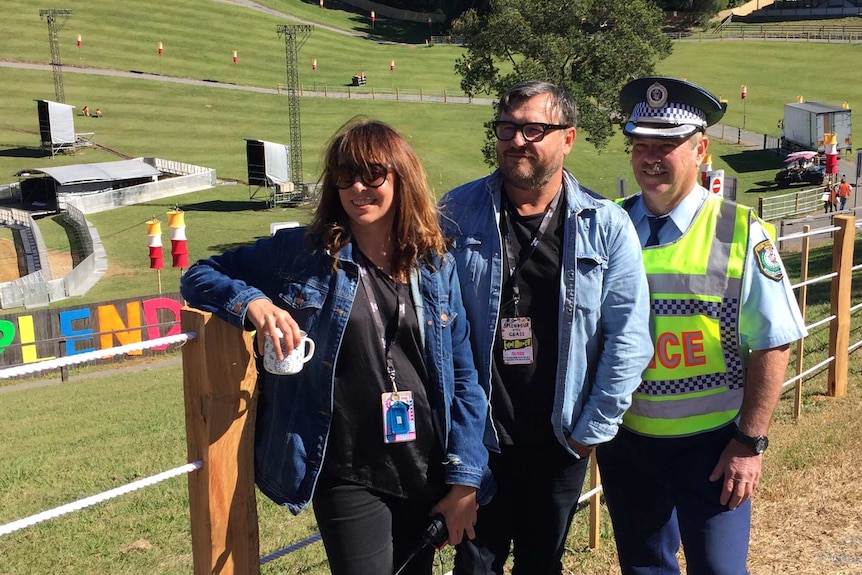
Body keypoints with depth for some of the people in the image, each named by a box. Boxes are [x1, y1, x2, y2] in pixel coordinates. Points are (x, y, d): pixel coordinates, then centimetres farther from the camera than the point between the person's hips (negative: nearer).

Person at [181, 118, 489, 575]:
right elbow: (200, 276, 4)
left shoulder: (437, 267, 3)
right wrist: (252, 302, -17)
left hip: (426, 479, 3)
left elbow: (462, 379, 5)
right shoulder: (300, 252, -4)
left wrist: (464, 478, 0)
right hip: (348, 481, -3)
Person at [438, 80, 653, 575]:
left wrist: (594, 429, -6)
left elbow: (628, 336, -6)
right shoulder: (458, 213, -6)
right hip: (477, 435, 0)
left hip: (561, 440, 1)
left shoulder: (605, 226, -6)